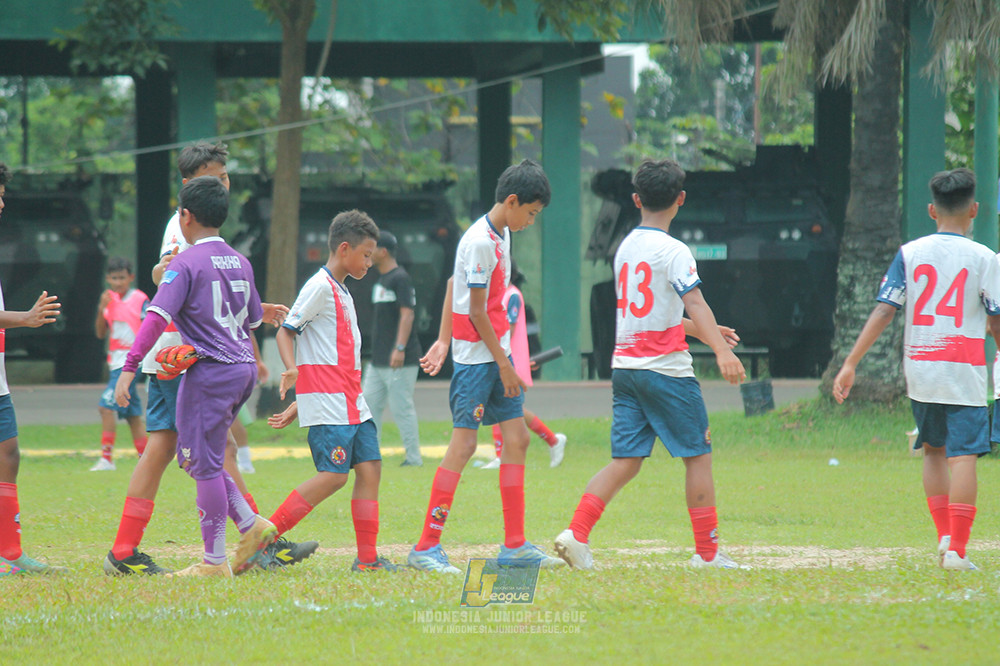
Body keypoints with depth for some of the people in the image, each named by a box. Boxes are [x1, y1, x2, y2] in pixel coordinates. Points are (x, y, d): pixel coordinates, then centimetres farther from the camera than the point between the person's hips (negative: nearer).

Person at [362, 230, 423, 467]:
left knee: (401, 407, -7)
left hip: (400, 360, -10)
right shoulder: (381, 280, 18)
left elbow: (407, 314, -20)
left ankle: (413, 457, -1)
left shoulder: (400, 278, -12)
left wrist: (400, 348, -28)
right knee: (369, 403, 8)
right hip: (378, 359, 10)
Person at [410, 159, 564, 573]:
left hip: (497, 353, 10)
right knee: (463, 444, -10)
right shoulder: (480, 242, -18)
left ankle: (515, 546, 9)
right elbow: (477, 312, -17)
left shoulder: (501, 234, 11)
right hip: (477, 356, -10)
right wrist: (503, 364, -13)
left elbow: (454, 285, 19)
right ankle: (426, 547, -6)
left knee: (516, 439, 6)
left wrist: (445, 341, 20)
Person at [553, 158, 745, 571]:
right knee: (698, 456, 3)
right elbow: (694, 303, -25)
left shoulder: (625, 247, 14)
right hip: (666, 368, -7)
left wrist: (697, 331, 34)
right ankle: (707, 552, 5)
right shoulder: (673, 251, -10)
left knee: (625, 461, 4)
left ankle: (576, 533, -12)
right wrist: (720, 350, -36)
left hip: (625, 366, 7)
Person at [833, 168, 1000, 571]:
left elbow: (883, 311, -4)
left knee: (933, 450, 20)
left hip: (919, 370, 3)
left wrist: (850, 364, -4)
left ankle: (944, 536, 12)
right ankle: (956, 549, -12)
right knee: (962, 455, -5)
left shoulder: (910, 253, 2)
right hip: (963, 371, -3)